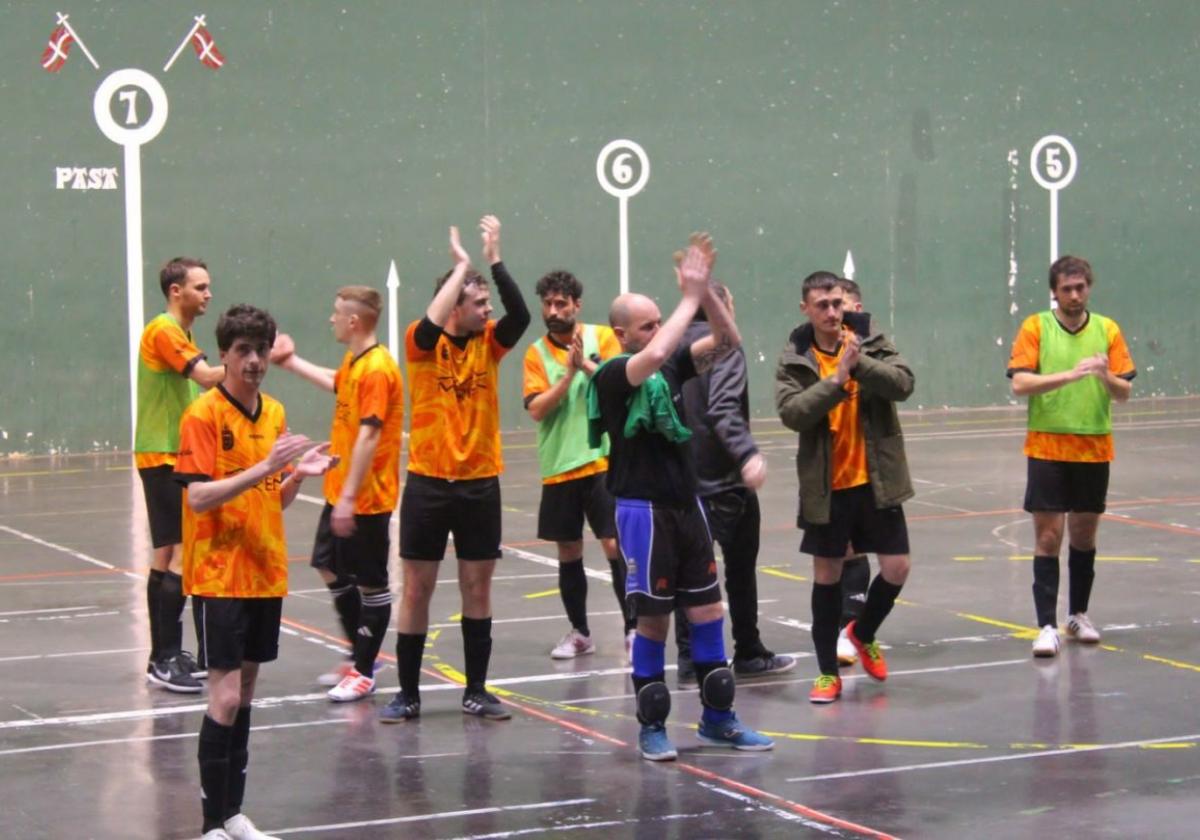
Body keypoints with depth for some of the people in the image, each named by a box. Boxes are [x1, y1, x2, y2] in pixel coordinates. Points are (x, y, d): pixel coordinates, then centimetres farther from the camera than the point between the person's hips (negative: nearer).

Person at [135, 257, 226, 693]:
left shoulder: (180, 333, 17)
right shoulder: (163, 332, -15)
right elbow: (207, 376, -27)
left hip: (175, 457, 10)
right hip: (164, 458, -10)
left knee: (167, 554, 11)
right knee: (184, 553, -13)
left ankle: (164, 657, 15)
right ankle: (166, 659, -13)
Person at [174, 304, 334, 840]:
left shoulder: (274, 414, 10)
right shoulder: (203, 415, -11)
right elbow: (198, 498, -19)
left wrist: (298, 474, -5)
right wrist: (264, 467, -26)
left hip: (266, 574, 7)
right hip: (220, 575, -7)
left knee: (246, 691, 11)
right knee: (225, 696, -9)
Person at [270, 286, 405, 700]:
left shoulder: (377, 370, -21)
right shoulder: (353, 362, 8)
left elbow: (368, 436, -25)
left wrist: (349, 497, -26)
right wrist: (292, 362, 41)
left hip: (366, 498, -10)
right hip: (341, 491, 10)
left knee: (371, 583, 1)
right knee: (330, 568, 18)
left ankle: (365, 672, 10)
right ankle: (358, 656, 30)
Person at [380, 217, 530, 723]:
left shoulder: (489, 343, 3)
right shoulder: (422, 343, -6)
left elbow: (521, 315, -14)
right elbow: (432, 323, -28)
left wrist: (495, 259, -17)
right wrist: (462, 265, -18)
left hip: (480, 482, 3)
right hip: (428, 482, -3)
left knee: (478, 587, 8)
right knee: (417, 587, 3)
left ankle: (476, 692, 18)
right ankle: (408, 694, 12)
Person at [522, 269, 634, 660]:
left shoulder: (602, 337, 0)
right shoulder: (536, 353, 3)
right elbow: (536, 408, -8)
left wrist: (587, 365, -20)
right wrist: (569, 373, -18)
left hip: (602, 462, -2)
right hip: (559, 468, 2)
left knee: (615, 545, -7)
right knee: (568, 553, 9)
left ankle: (633, 630, 0)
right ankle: (579, 633, 21)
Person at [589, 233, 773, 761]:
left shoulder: (672, 365, 8)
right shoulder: (611, 375, -10)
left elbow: (727, 341, 3)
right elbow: (653, 355, -30)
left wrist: (705, 290, -10)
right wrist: (690, 297, -21)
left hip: (686, 504, 6)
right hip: (643, 509, -6)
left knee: (708, 610, 8)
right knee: (653, 619, 0)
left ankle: (717, 717, 18)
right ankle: (651, 727, 11)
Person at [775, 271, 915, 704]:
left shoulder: (872, 342, -1)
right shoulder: (795, 359, -3)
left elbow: (903, 384, -15)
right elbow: (791, 412, -16)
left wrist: (860, 363, -27)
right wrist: (836, 380, -25)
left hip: (876, 480, 1)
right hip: (825, 486, -1)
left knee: (896, 568, 0)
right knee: (827, 575, 6)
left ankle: (863, 633, 29)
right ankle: (828, 671, 17)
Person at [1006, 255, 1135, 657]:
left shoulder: (1107, 330, 4)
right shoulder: (1035, 327, -3)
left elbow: (1125, 392, 2)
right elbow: (1019, 383, -13)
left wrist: (1106, 376, -20)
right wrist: (1069, 374, -26)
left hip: (1094, 449, 3)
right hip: (1047, 447, -3)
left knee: (1084, 534, 12)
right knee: (1048, 536, -5)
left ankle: (1078, 614, 27)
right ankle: (1047, 626, -5)